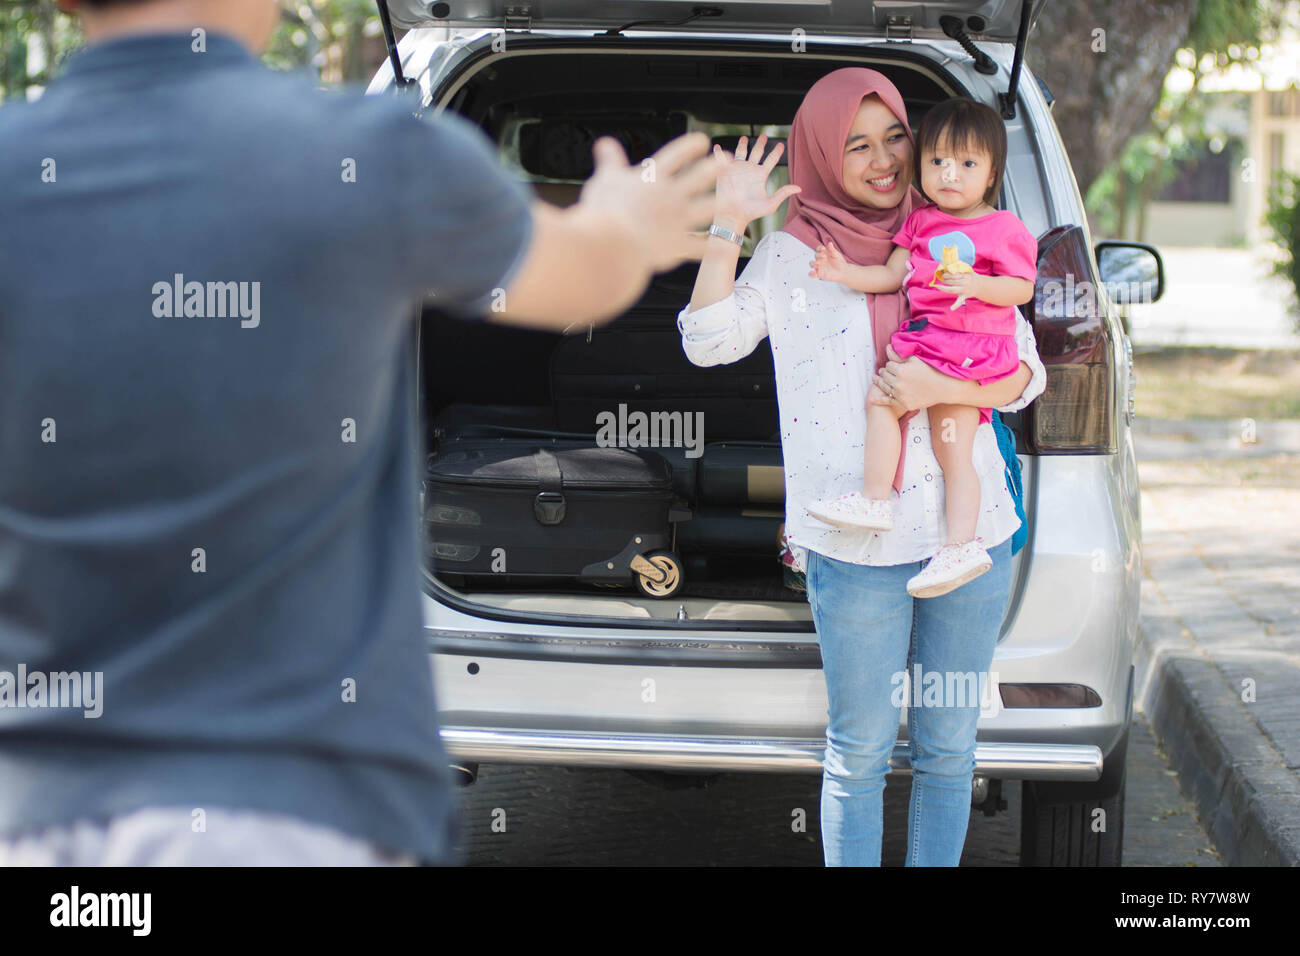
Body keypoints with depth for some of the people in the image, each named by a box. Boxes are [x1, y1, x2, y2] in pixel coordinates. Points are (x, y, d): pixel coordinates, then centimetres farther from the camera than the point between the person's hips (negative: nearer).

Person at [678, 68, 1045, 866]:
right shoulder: (794, 254, 6)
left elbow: (1024, 373, 6)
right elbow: (709, 342, -1)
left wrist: (942, 387, -13)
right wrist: (728, 227, -9)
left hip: (970, 535, 2)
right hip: (857, 549, -2)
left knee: (947, 747, 10)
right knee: (860, 753, 3)